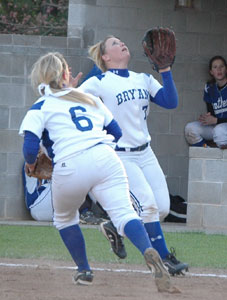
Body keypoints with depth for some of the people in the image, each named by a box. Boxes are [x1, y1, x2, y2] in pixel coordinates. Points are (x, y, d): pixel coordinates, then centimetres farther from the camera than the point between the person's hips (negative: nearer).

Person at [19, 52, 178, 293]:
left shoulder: (41, 107, 11)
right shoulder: (90, 98, 24)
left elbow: (30, 147, -1)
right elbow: (116, 132, 25)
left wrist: (31, 164, 20)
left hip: (70, 167, -2)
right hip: (106, 159, 2)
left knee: (64, 218, 26)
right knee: (124, 213, -12)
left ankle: (84, 271, 27)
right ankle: (149, 252, -40)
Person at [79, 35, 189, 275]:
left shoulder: (144, 80, 11)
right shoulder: (99, 83, -4)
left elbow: (170, 102, 1)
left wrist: (165, 70, -6)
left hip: (145, 154, 6)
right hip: (119, 156, -6)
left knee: (163, 208, 0)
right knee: (148, 205, -18)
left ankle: (115, 228, 22)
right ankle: (164, 257, -10)